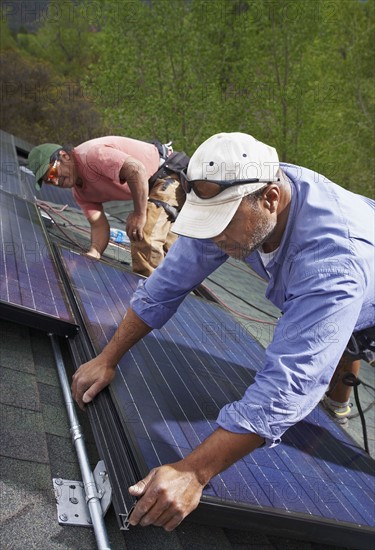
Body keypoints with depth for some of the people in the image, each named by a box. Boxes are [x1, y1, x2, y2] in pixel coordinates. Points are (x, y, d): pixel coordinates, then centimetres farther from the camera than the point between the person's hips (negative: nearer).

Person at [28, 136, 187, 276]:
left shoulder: (91, 154, -27)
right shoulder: (79, 190, 3)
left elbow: (136, 170, -37)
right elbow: (99, 225, -2)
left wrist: (139, 214, -29)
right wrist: (93, 253, -21)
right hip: (154, 184, 10)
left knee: (144, 237, -22)